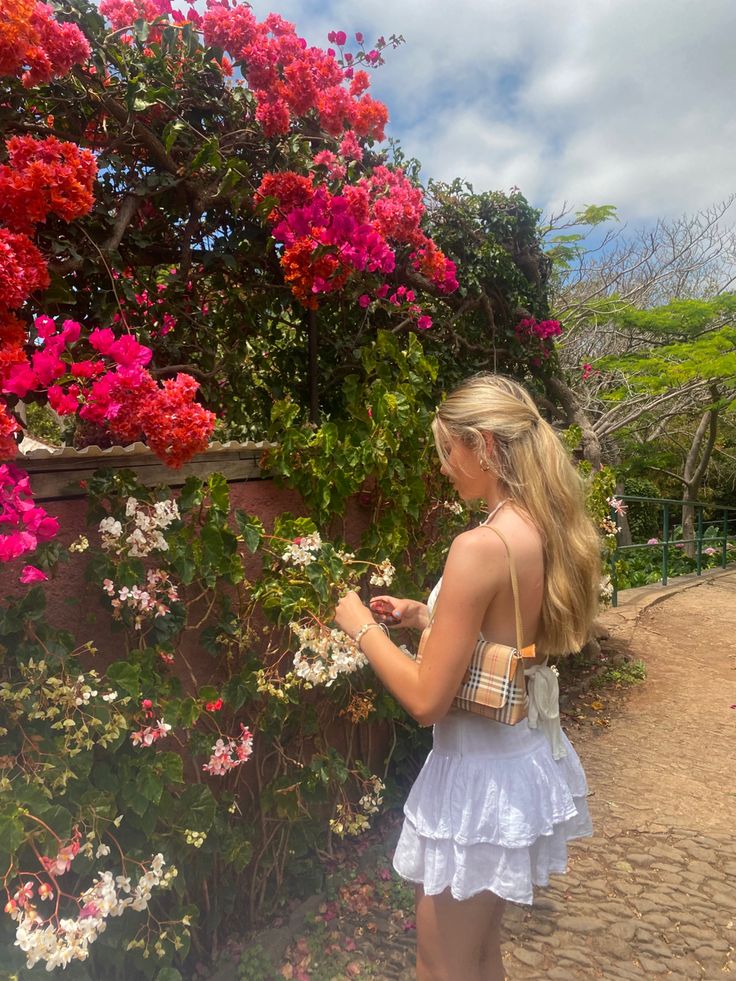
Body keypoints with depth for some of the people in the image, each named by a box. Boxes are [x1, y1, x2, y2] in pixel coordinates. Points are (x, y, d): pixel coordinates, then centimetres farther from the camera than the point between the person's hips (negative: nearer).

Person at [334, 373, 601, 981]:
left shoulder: (481, 547, -27)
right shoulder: (551, 532, -1)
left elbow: (427, 701, -23)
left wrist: (362, 628, -10)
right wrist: (425, 617, 9)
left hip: (481, 774, -8)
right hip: (530, 760, 8)